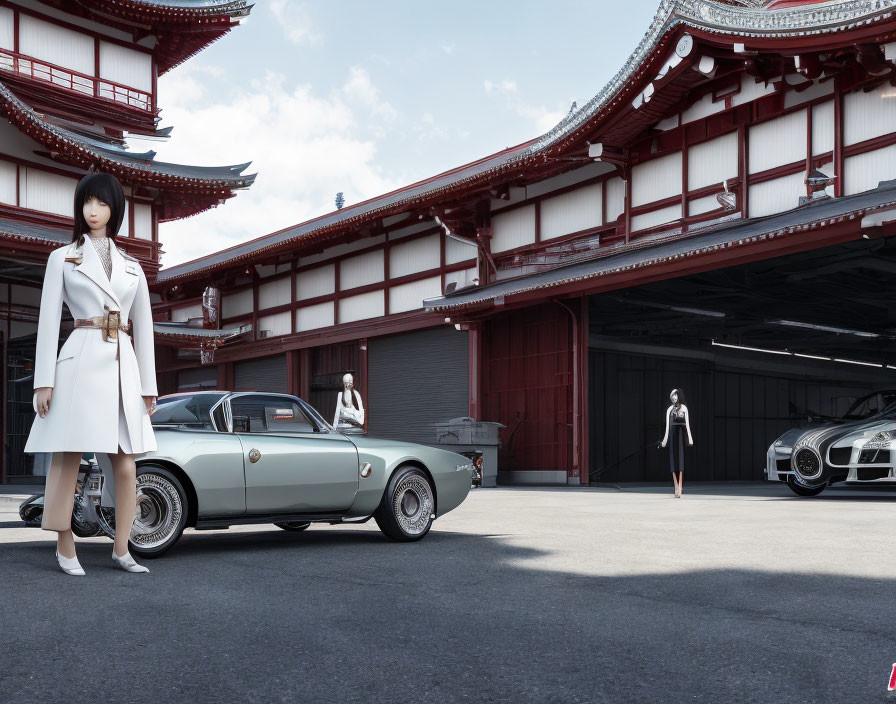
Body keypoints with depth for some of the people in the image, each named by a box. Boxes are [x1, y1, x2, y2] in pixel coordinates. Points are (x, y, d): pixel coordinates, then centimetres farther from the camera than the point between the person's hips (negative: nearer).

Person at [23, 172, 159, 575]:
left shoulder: (132, 267, 17)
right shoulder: (62, 258, 9)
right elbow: (49, 320, 2)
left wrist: (148, 385, 11)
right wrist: (44, 379, -6)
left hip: (123, 367, 3)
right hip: (80, 362, -3)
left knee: (126, 465, 0)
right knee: (68, 458, -3)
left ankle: (121, 549, 8)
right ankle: (65, 549, 5)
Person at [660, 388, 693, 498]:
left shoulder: (684, 408, 0)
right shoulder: (670, 409, 9)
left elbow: (687, 423, -4)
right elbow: (667, 425, 9)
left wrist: (690, 438, -10)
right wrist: (665, 439, 5)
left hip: (681, 434, -3)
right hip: (672, 434, 3)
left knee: (680, 459, -6)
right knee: (673, 459, 1)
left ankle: (679, 489, -7)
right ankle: (676, 486, 8)